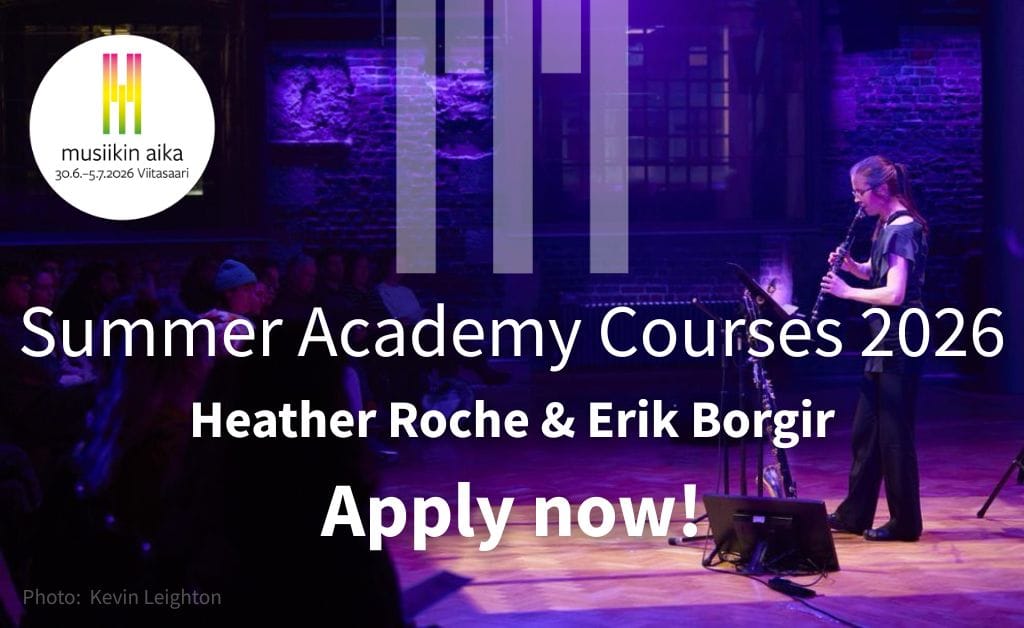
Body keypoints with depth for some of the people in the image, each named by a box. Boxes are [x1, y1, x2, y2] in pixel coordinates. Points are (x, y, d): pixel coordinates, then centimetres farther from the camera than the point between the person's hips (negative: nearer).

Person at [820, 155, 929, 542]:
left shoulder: (903, 228, -17)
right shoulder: (888, 226, 11)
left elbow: (894, 294, -24)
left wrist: (847, 291, -15)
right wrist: (851, 265, 5)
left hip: (900, 341, -10)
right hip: (885, 339, 10)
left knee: (894, 434, -2)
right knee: (865, 429, 14)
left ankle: (904, 522, 7)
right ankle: (854, 514, 23)